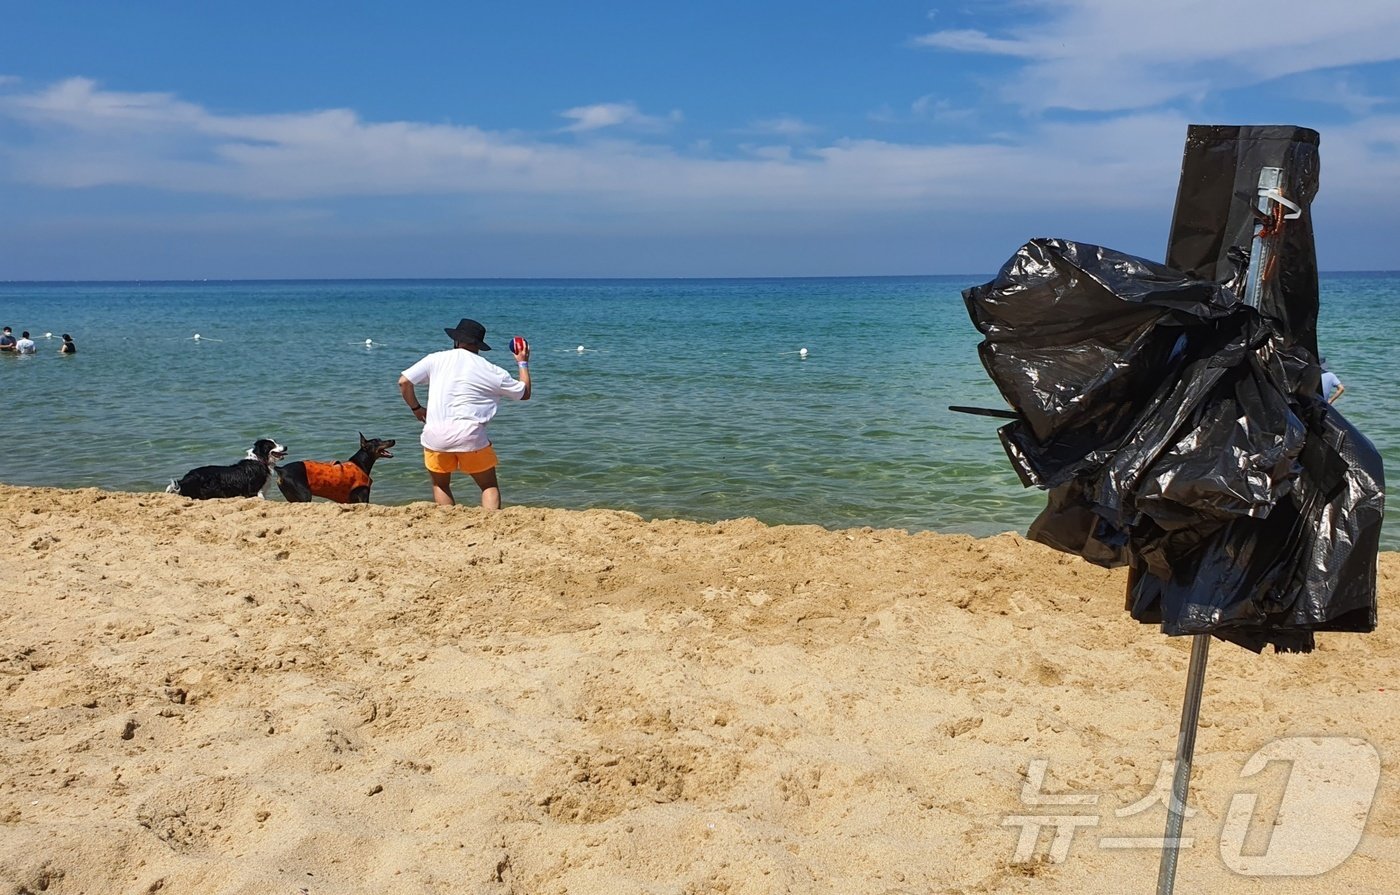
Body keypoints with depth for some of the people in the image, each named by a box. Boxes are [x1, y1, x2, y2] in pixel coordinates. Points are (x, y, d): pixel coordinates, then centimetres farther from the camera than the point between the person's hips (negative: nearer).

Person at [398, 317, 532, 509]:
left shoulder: (436, 359, 6)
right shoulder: (491, 371, 5)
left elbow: (404, 382, 2)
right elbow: (524, 393, 15)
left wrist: (416, 408, 18)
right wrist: (523, 363, 28)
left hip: (435, 436, 1)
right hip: (471, 436, -1)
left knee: (440, 485, 22)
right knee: (489, 486, 14)